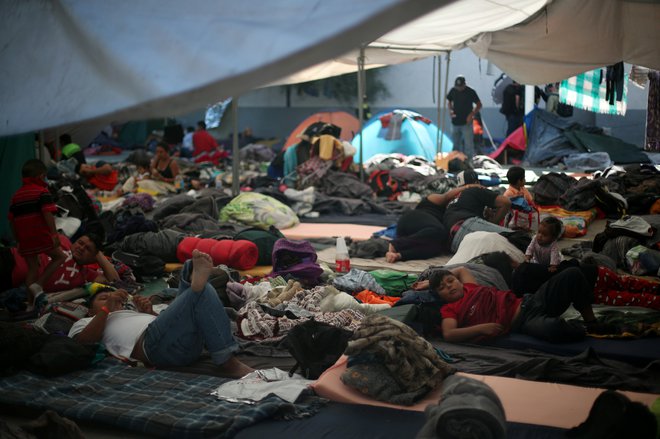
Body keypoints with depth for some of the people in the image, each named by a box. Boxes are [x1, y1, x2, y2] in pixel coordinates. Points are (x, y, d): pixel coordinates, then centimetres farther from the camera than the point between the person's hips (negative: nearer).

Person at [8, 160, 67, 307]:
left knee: (32, 268, 13)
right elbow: (48, 214, -15)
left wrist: (18, 239, 24)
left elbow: (12, 220, 17)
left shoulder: (16, 195, 16)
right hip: (41, 235, -6)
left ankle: (31, 303, 15)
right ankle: (38, 284, -4)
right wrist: (54, 234, -17)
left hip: (25, 239, 6)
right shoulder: (42, 191, -4)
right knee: (59, 256, 11)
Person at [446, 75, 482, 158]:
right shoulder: (453, 91, 3)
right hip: (455, 123, 5)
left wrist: (472, 114, -15)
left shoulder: (470, 92, -8)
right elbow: (449, 101, 18)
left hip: (466, 123, -4)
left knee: (468, 145, -8)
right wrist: (450, 110, -1)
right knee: (456, 145, 13)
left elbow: (479, 105, -2)